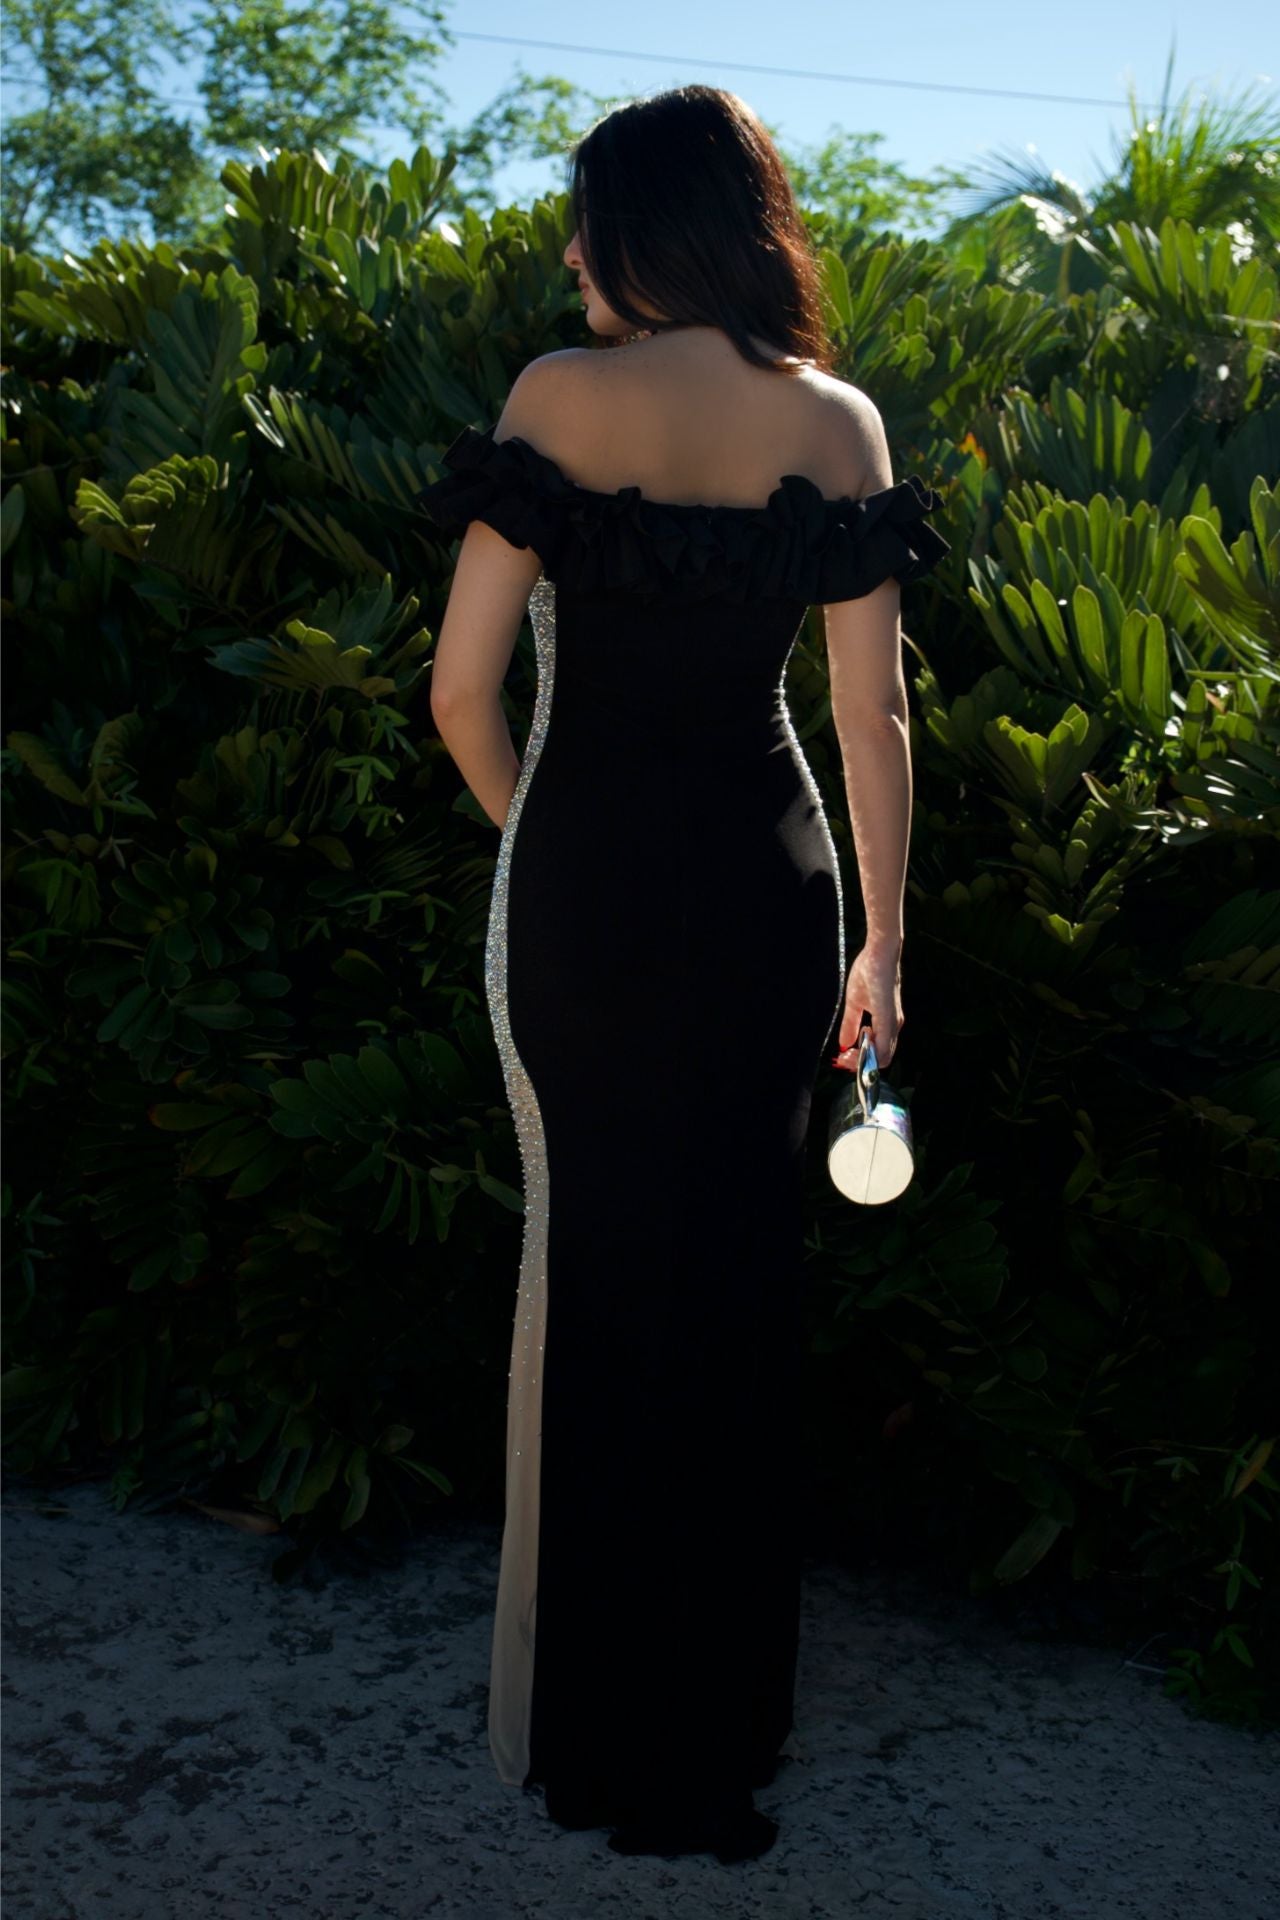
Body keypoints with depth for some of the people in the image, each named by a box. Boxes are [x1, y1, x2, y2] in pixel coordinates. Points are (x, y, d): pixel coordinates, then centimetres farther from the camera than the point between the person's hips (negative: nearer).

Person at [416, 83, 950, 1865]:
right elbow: (875, 717, 2)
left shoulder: (563, 393, -7)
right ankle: (724, 1711, 30)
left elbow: (462, 688, -9)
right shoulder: (841, 424, 2)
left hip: (585, 881, -2)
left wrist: (539, 838, 10)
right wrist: (883, 943, 10)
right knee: (740, 1276, 15)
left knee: (593, 1264, 13)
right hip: (767, 888, 3)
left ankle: (594, 1725, 27)